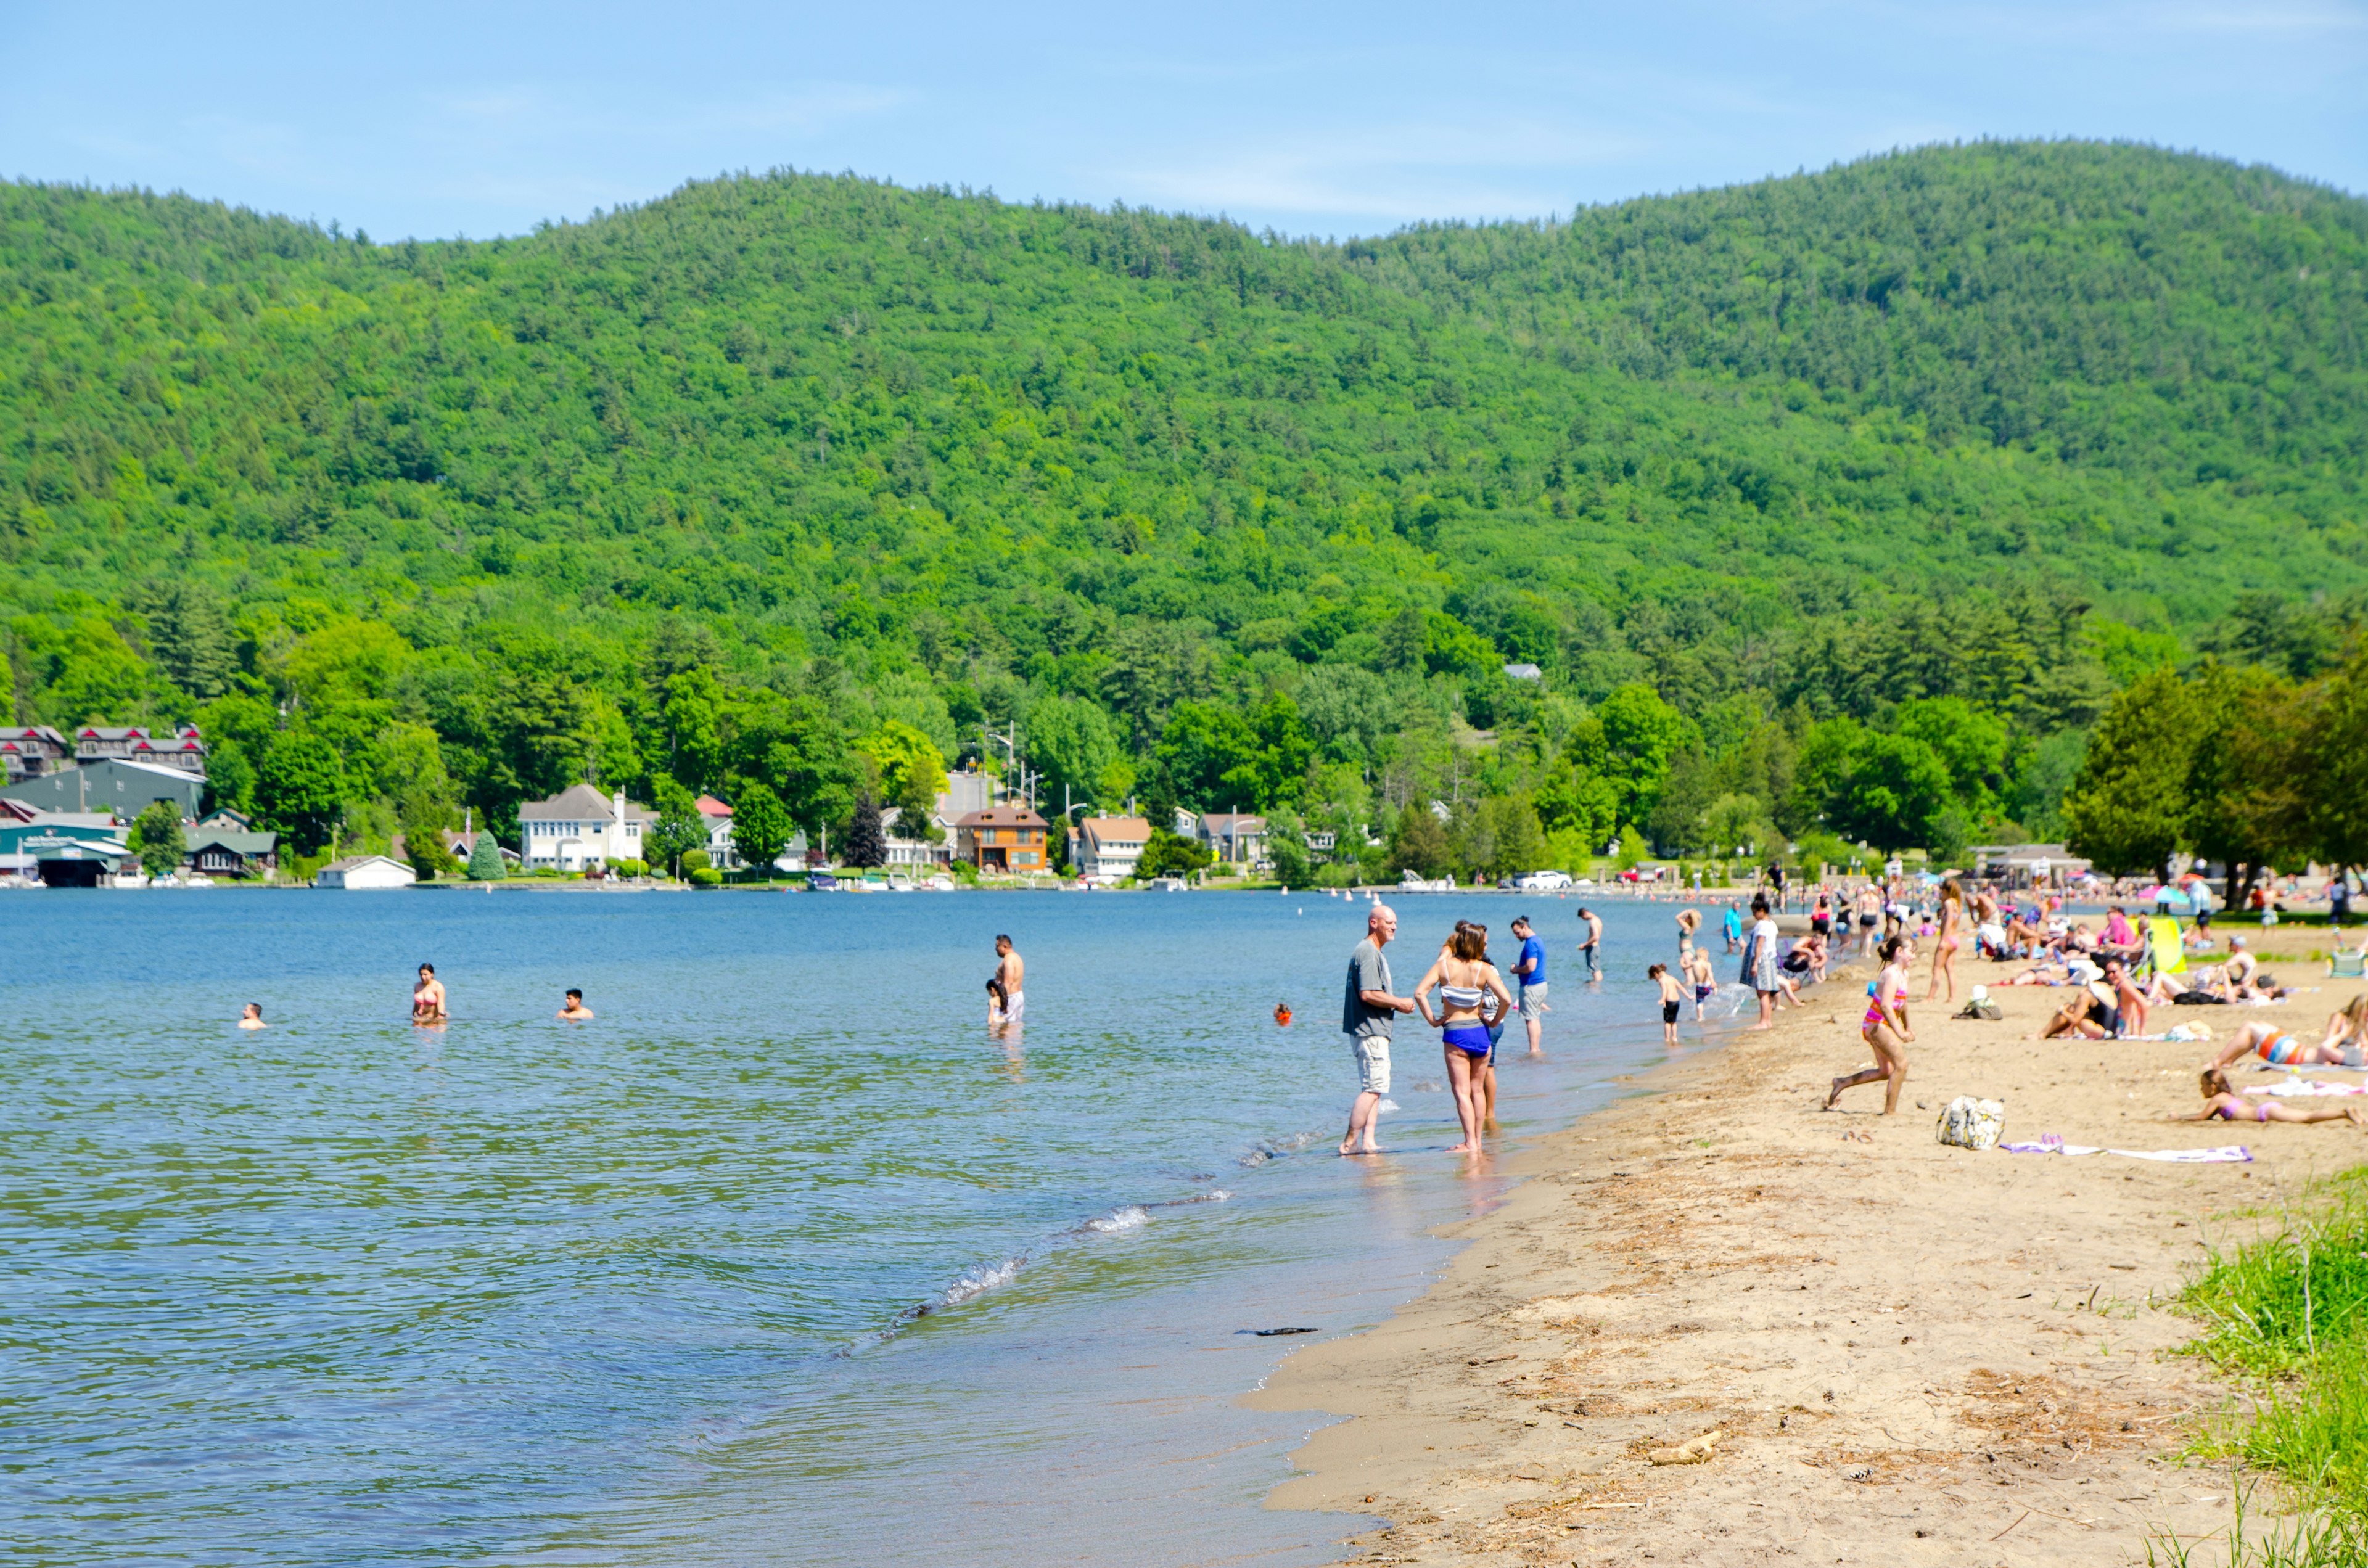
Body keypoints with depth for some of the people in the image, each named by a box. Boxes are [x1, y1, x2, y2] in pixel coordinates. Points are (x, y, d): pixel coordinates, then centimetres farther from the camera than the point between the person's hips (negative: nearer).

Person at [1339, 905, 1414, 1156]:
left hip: (1375, 1031, 11)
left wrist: (1396, 1003, 10)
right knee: (1373, 1088, -12)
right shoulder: (1367, 953, -15)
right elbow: (1368, 994, -23)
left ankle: (1367, 1142, 9)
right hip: (1370, 1032, -11)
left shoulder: (1374, 953, 19)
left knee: (1374, 1089, 10)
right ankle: (1350, 1142, -10)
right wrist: (1398, 1003, -12)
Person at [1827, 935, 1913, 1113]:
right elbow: (1886, 1006, -29)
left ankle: (1842, 1083, 27)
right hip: (1877, 1025, -10)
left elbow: (1902, 1004, 27)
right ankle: (1890, 1111, -10)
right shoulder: (1892, 974, -19)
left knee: (1885, 1071, 18)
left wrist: (1907, 1028, 34)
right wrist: (1900, 1032, -31)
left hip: (1878, 1026, 10)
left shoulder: (1903, 974, 12)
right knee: (1901, 1064, -14)